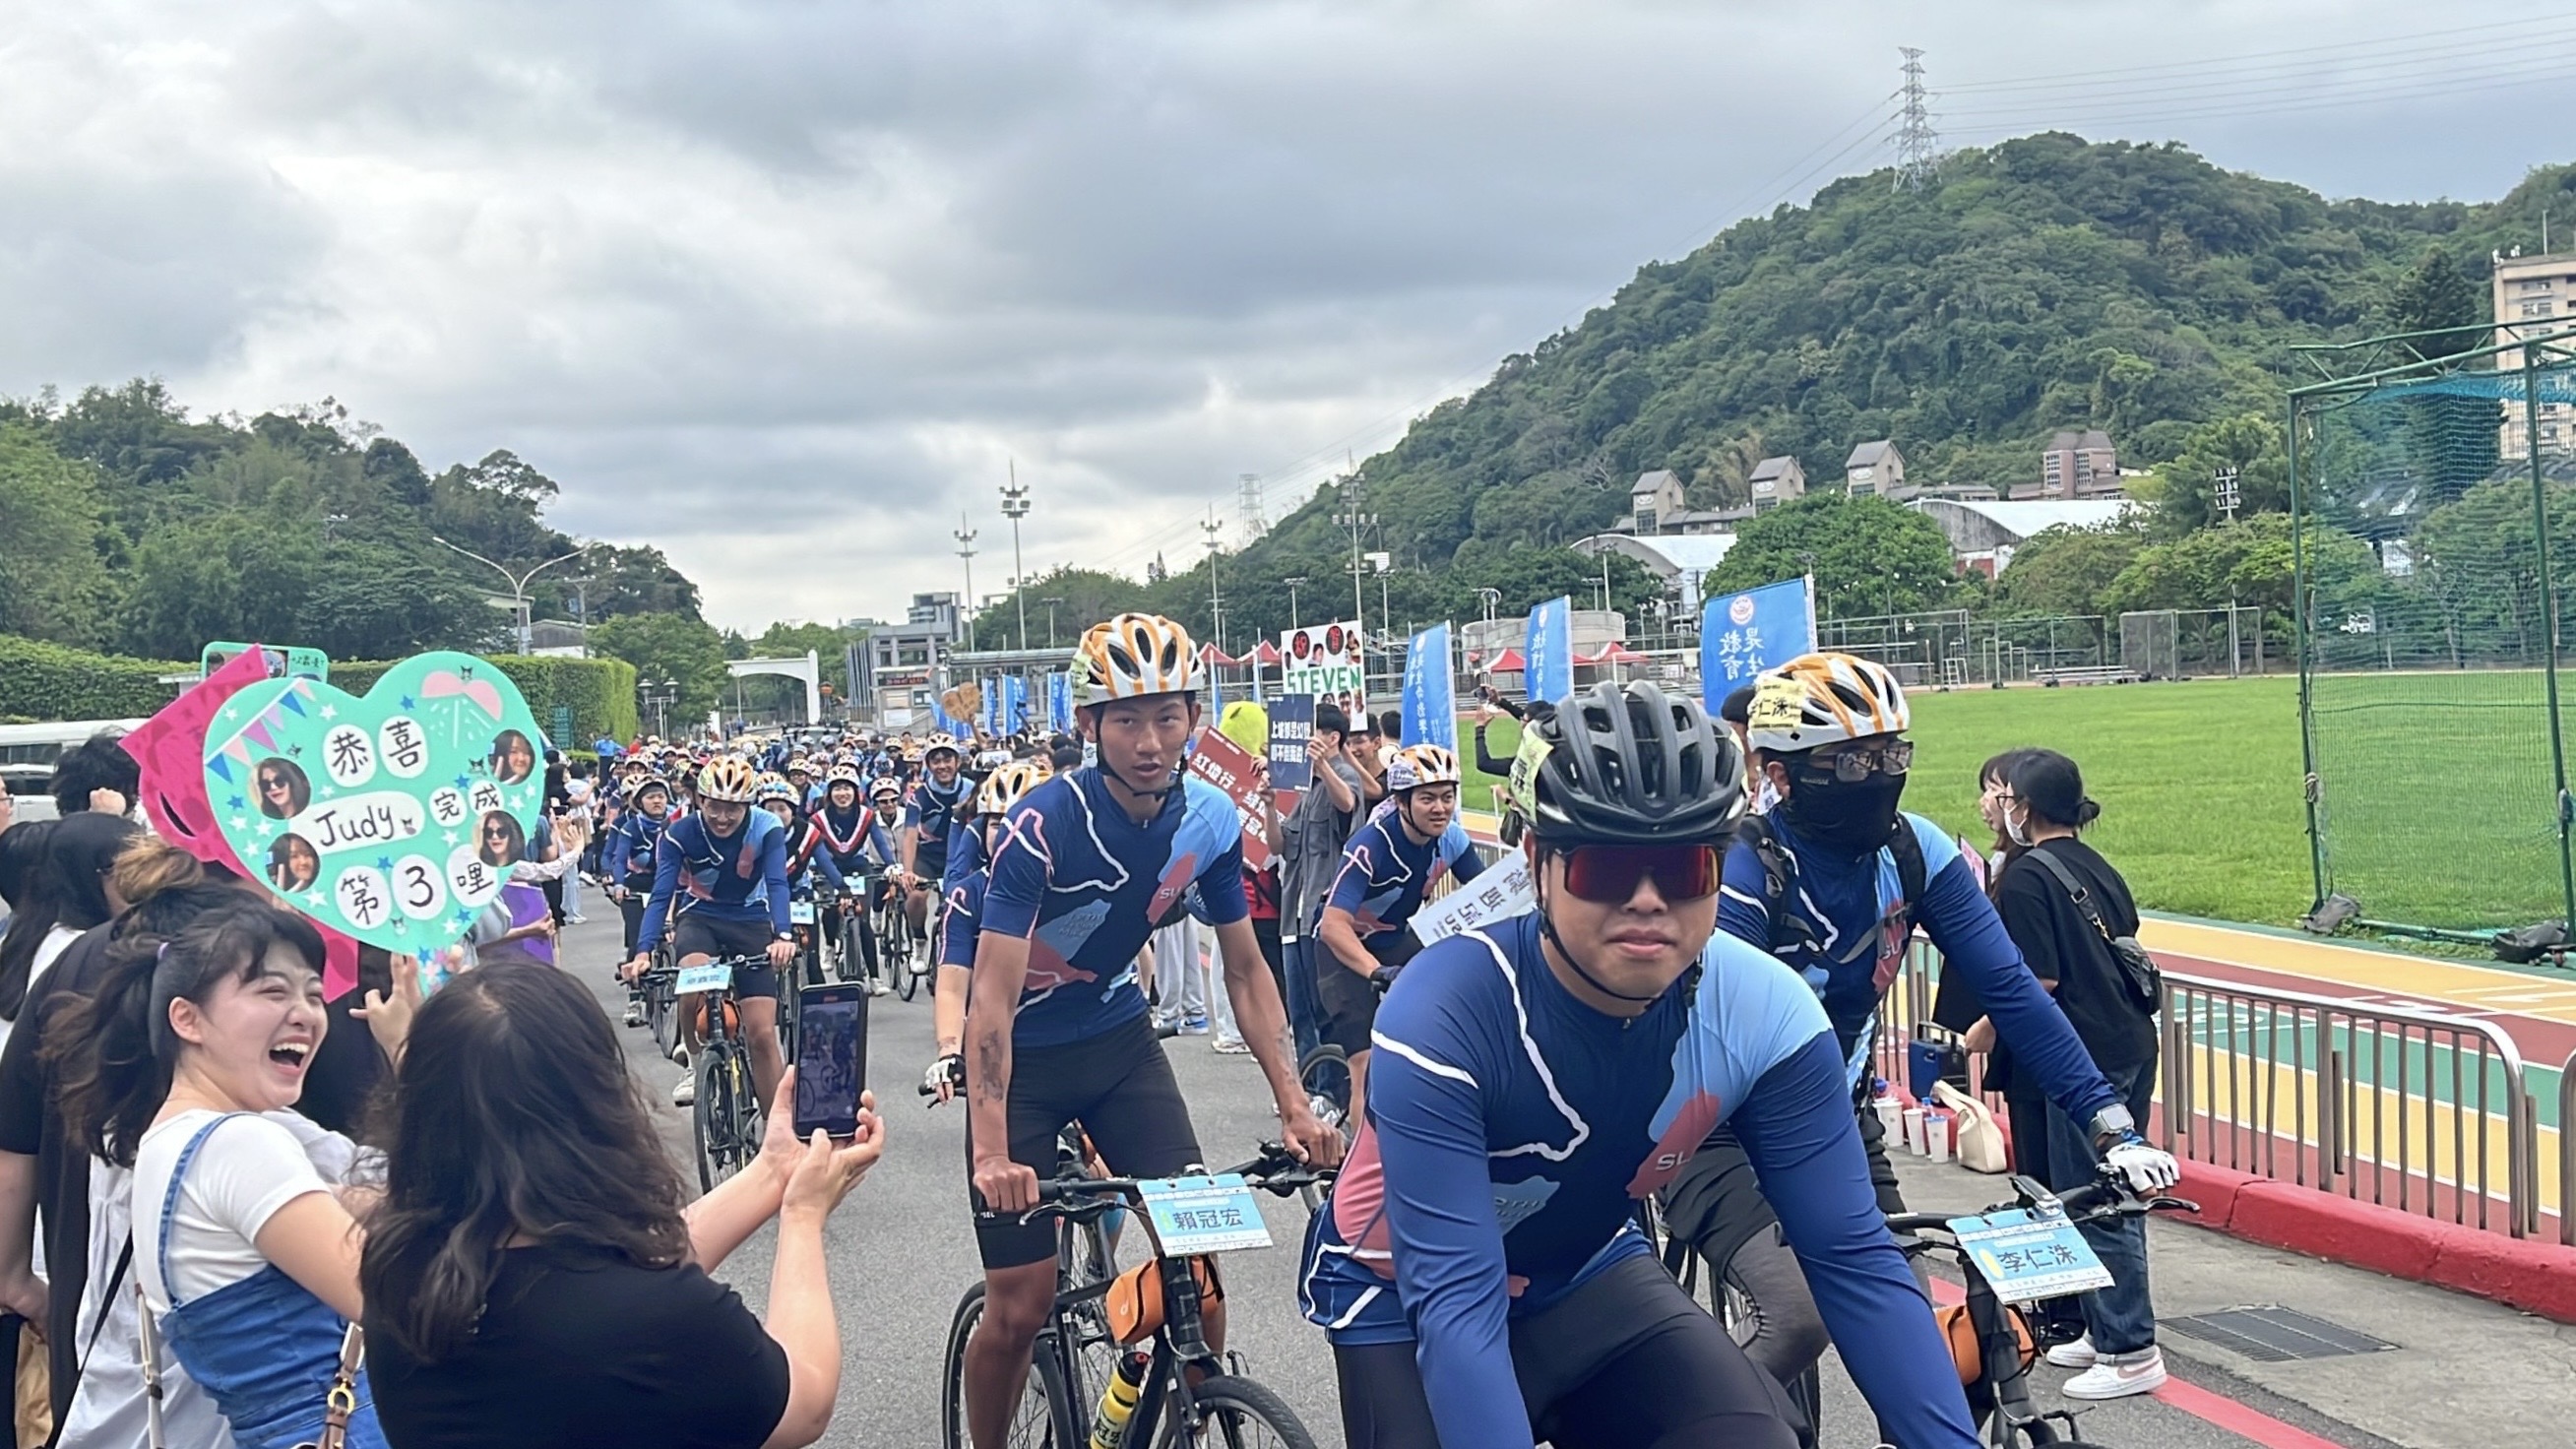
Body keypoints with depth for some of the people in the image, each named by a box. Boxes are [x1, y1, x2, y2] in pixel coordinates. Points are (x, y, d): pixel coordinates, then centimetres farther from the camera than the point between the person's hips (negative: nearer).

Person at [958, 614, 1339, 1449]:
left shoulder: (1211, 821, -12)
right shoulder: (1046, 826, -27)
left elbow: (1245, 970, -2)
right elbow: (994, 995, -30)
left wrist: (1294, 1104, -12)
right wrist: (992, 1151, -40)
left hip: (1117, 1036, 4)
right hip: (1022, 1053, -4)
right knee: (1021, 1304, -5)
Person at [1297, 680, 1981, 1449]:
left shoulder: (1765, 1015, -22)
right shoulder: (1443, 1014, -33)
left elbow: (1853, 1259, -18)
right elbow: (1455, 1301, -36)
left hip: (1583, 1273, 3)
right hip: (1407, 1298, -3)